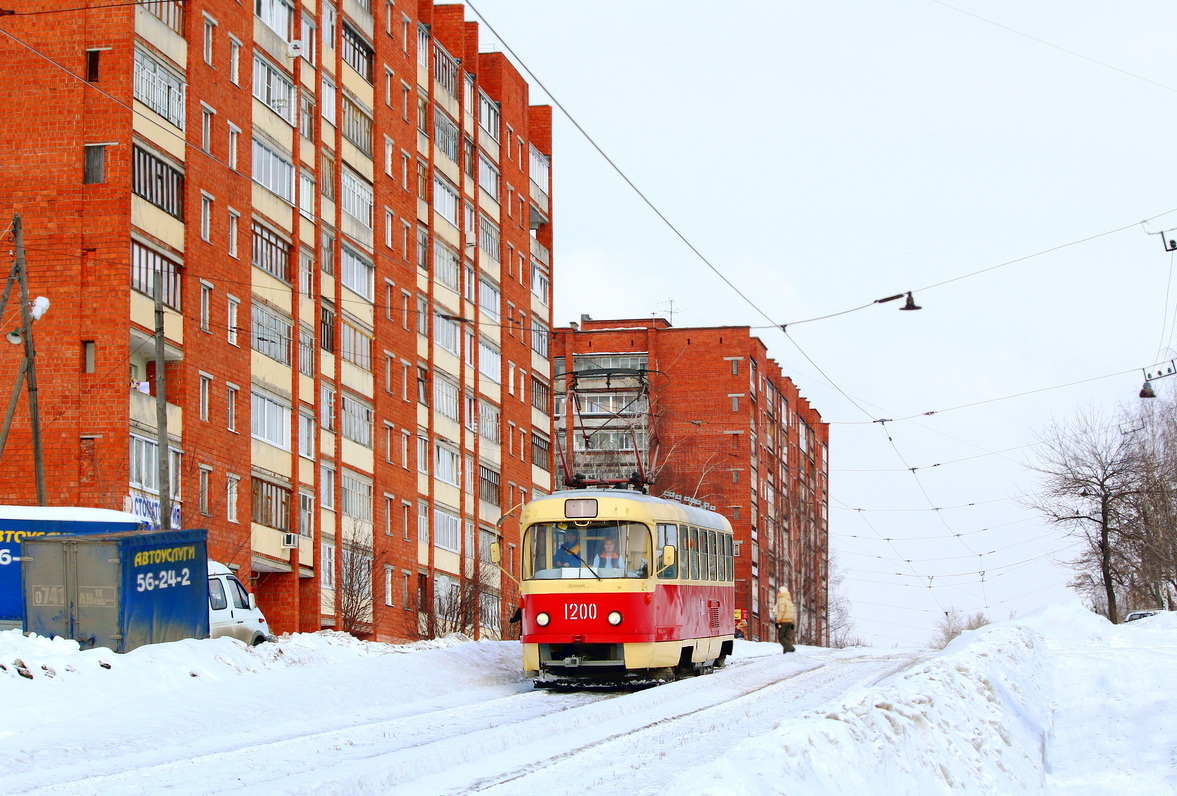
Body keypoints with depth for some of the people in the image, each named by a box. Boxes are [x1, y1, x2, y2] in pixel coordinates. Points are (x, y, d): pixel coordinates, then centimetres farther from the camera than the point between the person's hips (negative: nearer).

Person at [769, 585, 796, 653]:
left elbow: (781, 611, -18)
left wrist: (777, 621, -18)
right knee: (788, 637, 6)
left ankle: (790, 648, -19)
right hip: (790, 621, 8)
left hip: (783, 621, -8)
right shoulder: (790, 601, 19)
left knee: (780, 637, -4)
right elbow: (793, 612, 20)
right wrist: (792, 623, 22)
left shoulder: (782, 600, -8)